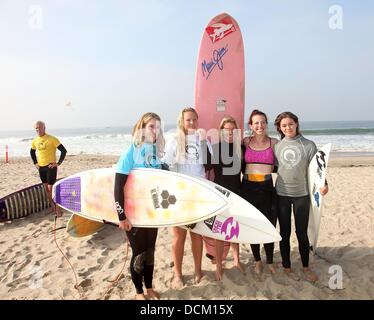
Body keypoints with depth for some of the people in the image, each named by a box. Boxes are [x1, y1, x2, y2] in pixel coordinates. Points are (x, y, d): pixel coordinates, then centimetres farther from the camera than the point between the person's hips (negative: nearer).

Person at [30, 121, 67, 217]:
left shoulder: (52, 139, -12)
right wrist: (35, 163, 15)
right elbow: (32, 152, 25)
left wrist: (58, 163, -14)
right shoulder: (35, 141, 7)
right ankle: (54, 209, 24)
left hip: (50, 167, -6)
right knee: (47, 189, 12)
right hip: (41, 168, 6)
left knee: (51, 188, -8)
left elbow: (63, 150, -13)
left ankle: (58, 210, 1)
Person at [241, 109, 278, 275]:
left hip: (267, 188, -1)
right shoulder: (245, 142, 5)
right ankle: (257, 260, 28)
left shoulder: (274, 142, 3)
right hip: (248, 188, 1)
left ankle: (270, 261, 23)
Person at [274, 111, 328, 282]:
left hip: (302, 194, -1)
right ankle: (287, 267, 26)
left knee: (302, 233, 9)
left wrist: (323, 183, -17)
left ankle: (306, 267, 29)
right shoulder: (276, 146, 2)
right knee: (285, 233, 11)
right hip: (282, 194, 1)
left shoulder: (308, 145, -3)